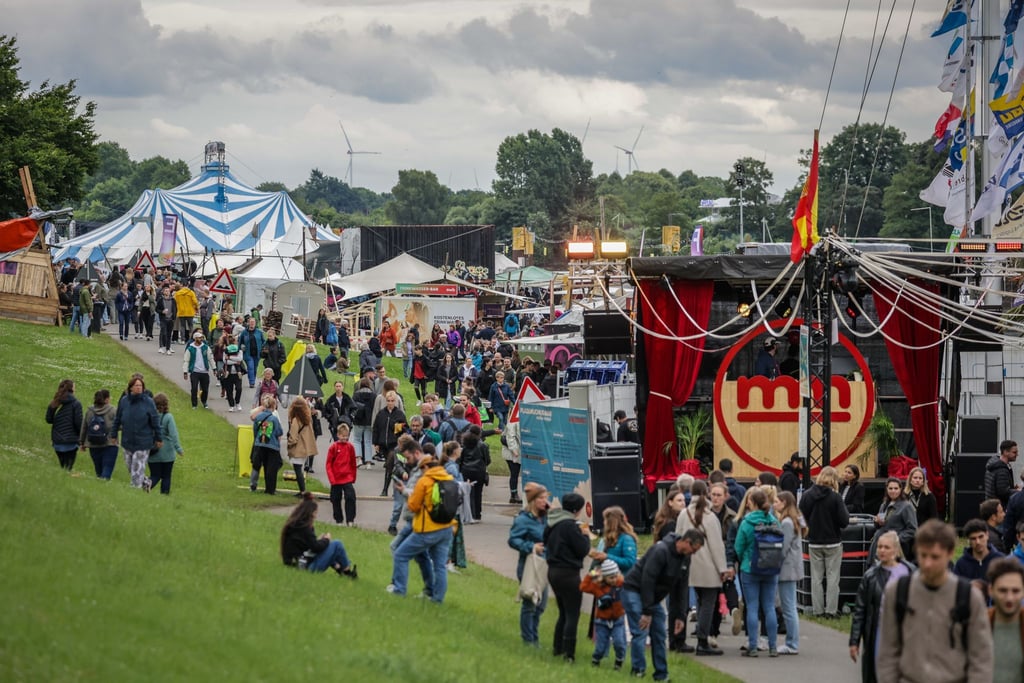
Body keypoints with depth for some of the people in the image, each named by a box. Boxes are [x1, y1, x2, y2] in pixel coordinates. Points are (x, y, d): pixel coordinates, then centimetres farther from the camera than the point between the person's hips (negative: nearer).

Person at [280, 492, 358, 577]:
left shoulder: (293, 525, 10)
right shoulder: (303, 528, -18)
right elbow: (316, 547, -18)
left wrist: (320, 540, 10)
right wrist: (326, 540, 0)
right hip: (309, 566, -10)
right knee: (337, 545, -6)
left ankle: (339, 569, 15)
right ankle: (348, 572, 7)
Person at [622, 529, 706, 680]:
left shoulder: (685, 559, 2)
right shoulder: (661, 551, -25)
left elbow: (680, 588, 9)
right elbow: (647, 580, -27)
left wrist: (679, 616, 3)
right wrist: (647, 612, -26)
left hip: (653, 597, 8)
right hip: (635, 592, -8)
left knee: (660, 635, 5)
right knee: (640, 633, -15)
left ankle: (662, 675, 9)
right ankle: (638, 672, -11)